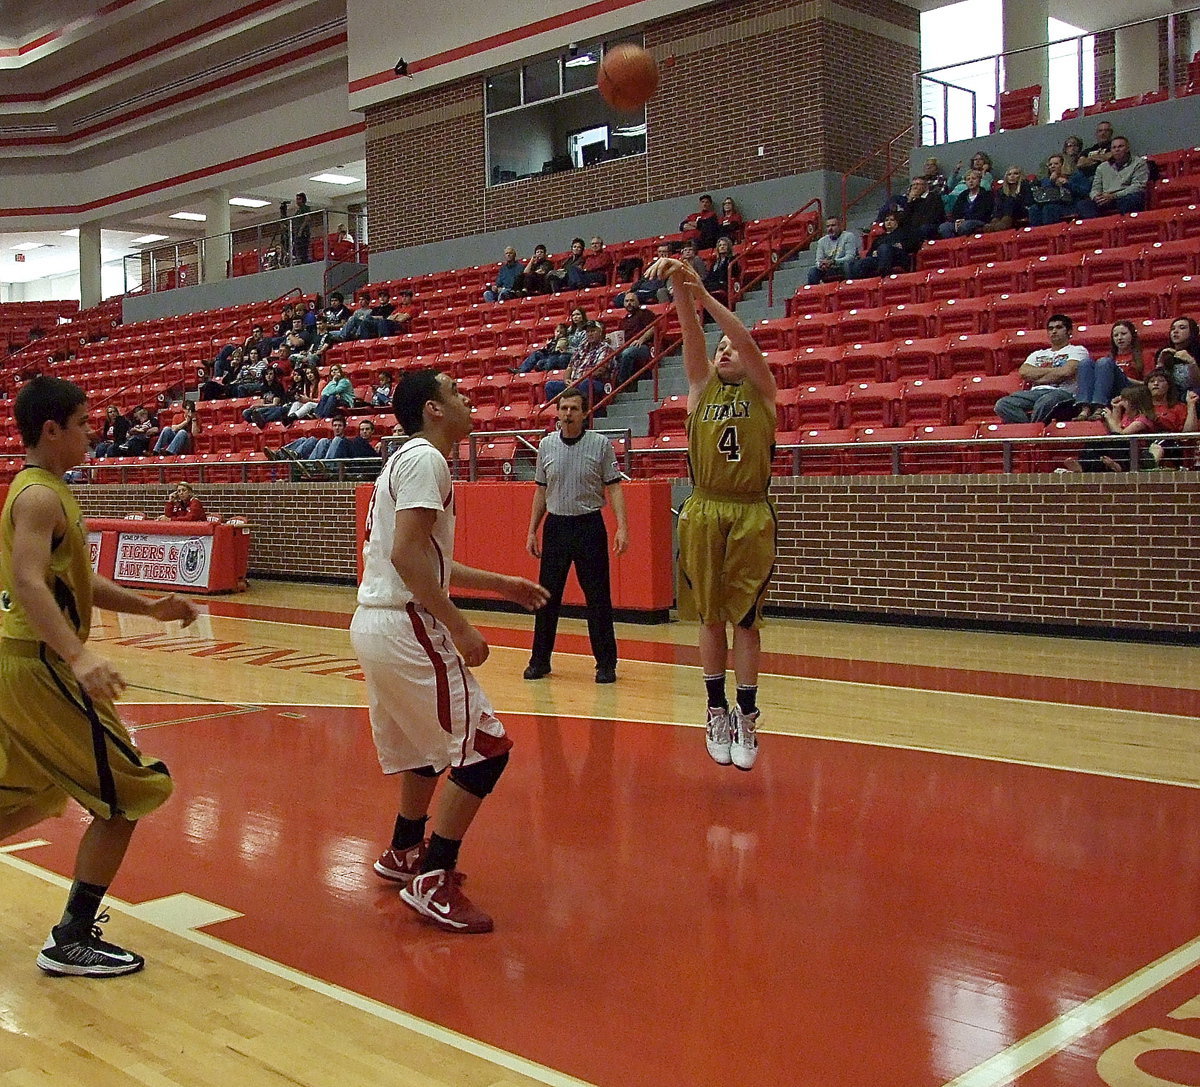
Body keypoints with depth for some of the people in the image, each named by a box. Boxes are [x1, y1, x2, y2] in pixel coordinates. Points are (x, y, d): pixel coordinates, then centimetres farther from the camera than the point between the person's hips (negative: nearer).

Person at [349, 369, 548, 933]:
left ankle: (404, 853, 39)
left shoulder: (407, 460, 19)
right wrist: (460, 627, -22)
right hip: (406, 627, -11)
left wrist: (500, 583, 27)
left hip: (375, 625, 11)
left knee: (433, 741, 26)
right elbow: (407, 554, -23)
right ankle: (432, 880, -3)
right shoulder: (425, 459, -12)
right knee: (485, 747, -7)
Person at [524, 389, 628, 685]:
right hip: (555, 525, 3)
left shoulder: (600, 444, -3)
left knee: (598, 597, 0)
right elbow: (541, 491, 13)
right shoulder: (546, 445, 6)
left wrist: (622, 528, -15)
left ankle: (606, 663, 10)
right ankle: (540, 660, 16)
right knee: (547, 596, 6)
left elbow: (613, 487, -4)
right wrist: (532, 531, 9)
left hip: (589, 525, -3)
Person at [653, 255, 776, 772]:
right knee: (709, 615, 6)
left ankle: (746, 715, 6)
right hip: (703, 512, 2)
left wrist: (706, 295, -21)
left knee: (745, 617, 0)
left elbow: (748, 342, -11)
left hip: (751, 514, -2)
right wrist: (681, 290, -20)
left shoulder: (761, 390, 6)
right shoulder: (702, 387, 12)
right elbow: (693, 337, -4)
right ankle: (717, 710, 15)